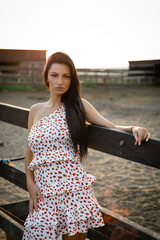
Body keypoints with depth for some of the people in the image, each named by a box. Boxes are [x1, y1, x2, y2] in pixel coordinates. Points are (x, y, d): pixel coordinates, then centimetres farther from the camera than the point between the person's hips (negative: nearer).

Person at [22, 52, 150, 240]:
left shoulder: (78, 106, 2)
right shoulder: (35, 110, 11)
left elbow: (113, 128, -1)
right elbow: (29, 149, 16)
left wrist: (133, 128, -21)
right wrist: (30, 182, 6)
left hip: (74, 187, -2)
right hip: (43, 192, 2)